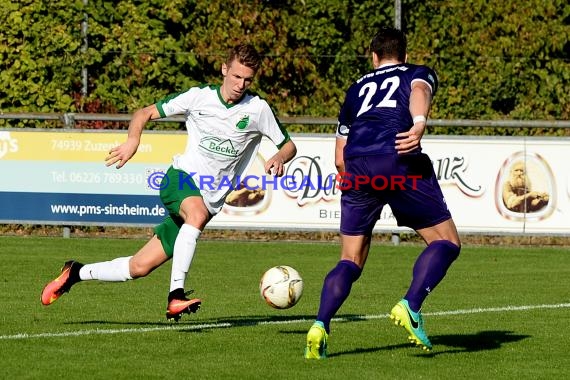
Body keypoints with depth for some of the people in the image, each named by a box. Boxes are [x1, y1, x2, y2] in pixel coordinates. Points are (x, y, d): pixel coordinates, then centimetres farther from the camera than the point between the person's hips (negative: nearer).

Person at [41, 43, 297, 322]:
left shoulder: (257, 109, -2)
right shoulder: (199, 97, -2)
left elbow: (288, 145, 7)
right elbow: (145, 113, 6)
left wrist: (279, 158, -17)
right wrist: (133, 140, -15)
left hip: (210, 199, 2)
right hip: (181, 177, -2)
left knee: (140, 267, -1)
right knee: (198, 212, -40)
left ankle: (77, 273, 21)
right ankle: (176, 296, -41)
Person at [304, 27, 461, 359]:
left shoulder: (357, 88, 33)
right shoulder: (419, 73, 24)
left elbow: (339, 158, 30)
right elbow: (419, 91, -5)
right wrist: (420, 124, -25)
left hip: (356, 168, 4)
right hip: (402, 163, -4)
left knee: (351, 261, 11)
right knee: (446, 241, 9)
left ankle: (321, 326, -10)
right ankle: (411, 306, -13)